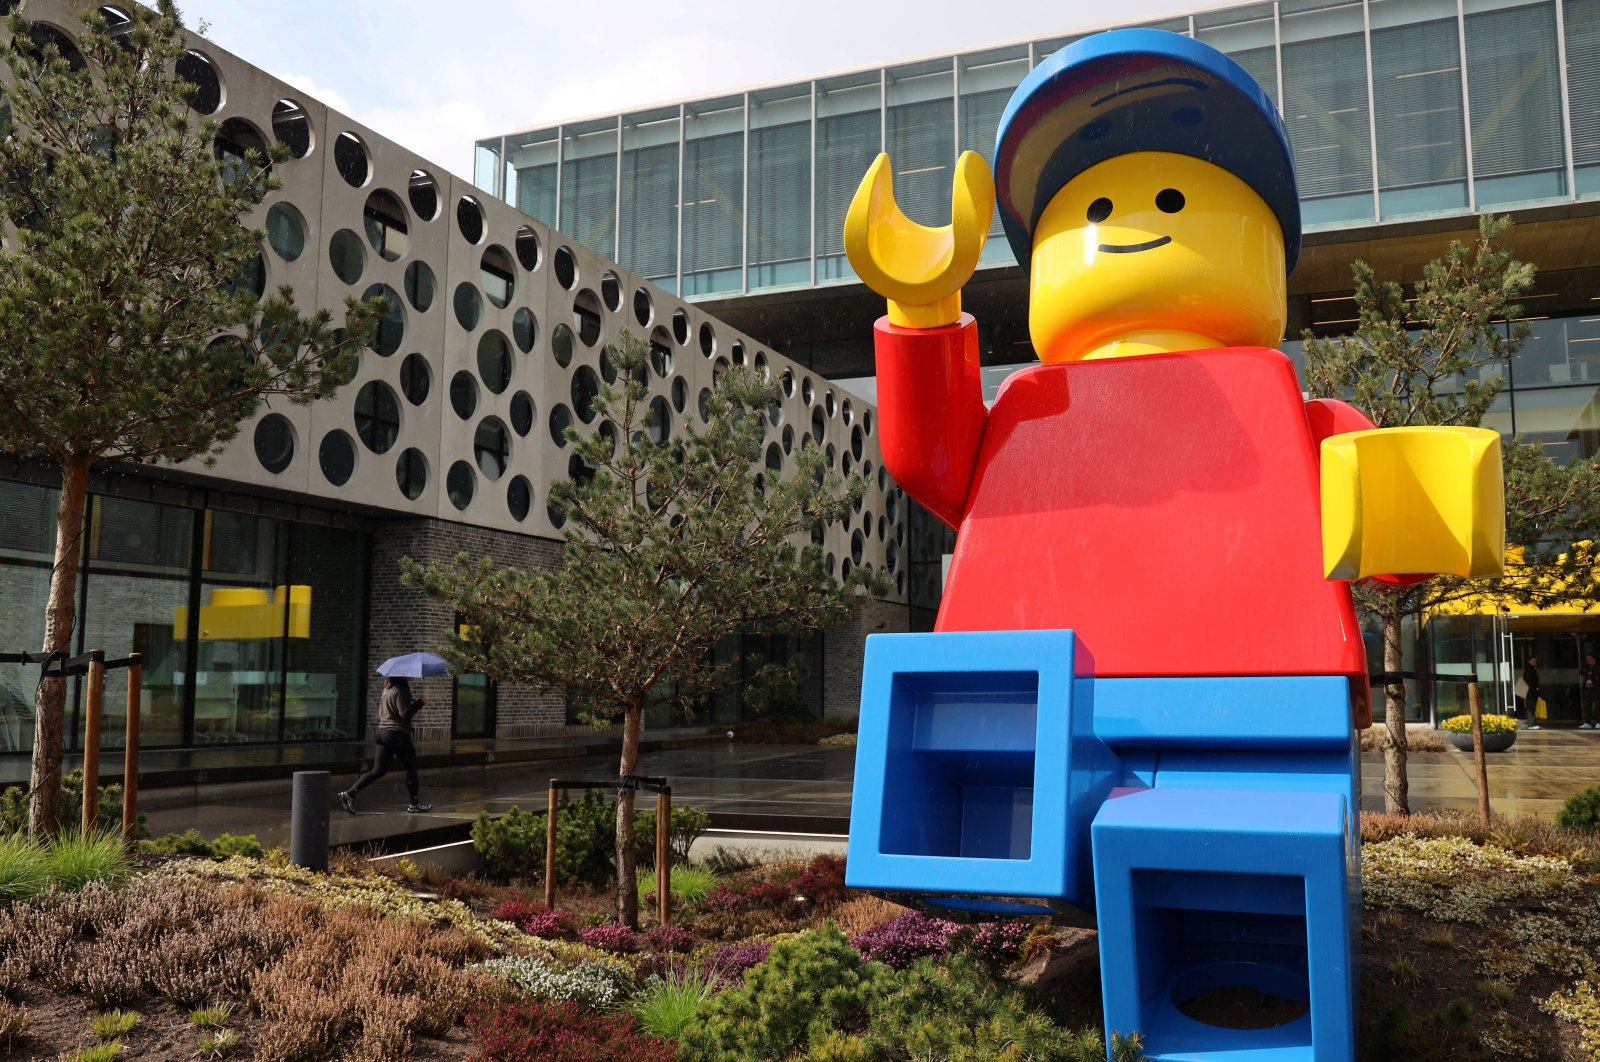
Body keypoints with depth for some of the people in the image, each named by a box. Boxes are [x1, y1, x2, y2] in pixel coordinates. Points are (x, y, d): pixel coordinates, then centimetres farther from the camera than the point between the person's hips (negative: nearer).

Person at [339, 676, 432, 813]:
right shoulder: (400, 689, -14)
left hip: (383, 732, 8)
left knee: (378, 771, 8)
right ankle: (414, 804, 13)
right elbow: (405, 712, -19)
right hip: (398, 734, -8)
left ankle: (349, 793, -3)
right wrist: (420, 702, -8)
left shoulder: (388, 689, 14)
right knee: (411, 768, 7)